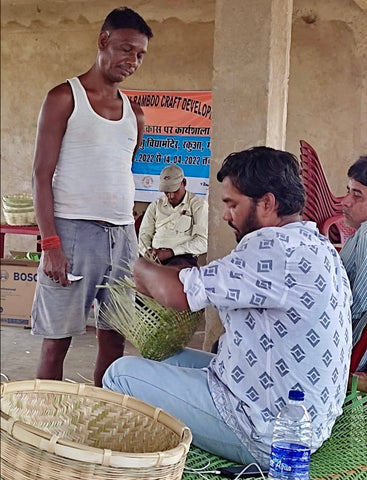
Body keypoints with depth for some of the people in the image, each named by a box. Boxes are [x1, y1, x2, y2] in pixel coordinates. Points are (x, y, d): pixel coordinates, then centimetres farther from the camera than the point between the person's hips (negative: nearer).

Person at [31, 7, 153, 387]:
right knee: (57, 340, -1)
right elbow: (42, 175, -5)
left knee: (113, 338, 7)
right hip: (73, 230, -5)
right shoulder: (65, 97, 0)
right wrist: (50, 243, -14)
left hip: (122, 234, 5)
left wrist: (129, 237, 12)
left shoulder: (134, 114, 16)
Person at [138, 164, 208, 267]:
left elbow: (202, 243, -3)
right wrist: (148, 251, -6)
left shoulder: (199, 205, 8)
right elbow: (144, 235, 19)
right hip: (155, 256, 3)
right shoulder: (155, 205, 22)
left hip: (183, 257, -3)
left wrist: (170, 252, -13)